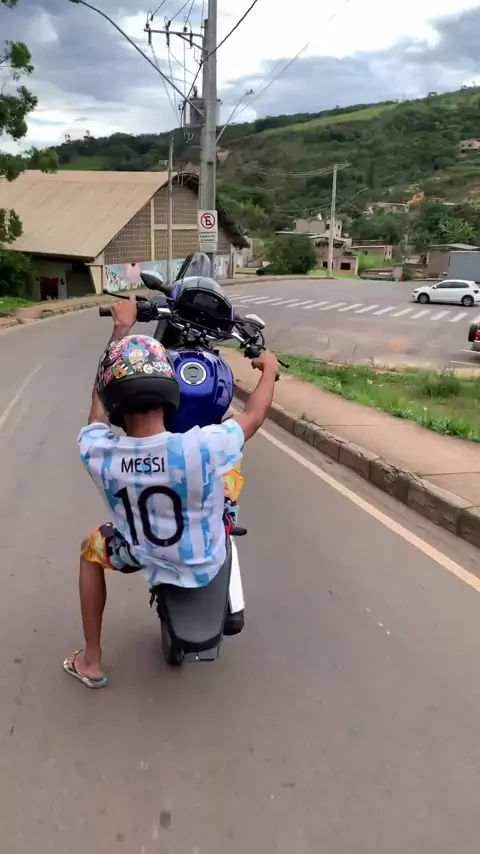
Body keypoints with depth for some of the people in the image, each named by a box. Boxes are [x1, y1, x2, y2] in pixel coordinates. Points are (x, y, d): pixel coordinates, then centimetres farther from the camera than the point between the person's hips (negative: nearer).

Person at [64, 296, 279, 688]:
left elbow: (100, 394, -6)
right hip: (205, 563, 0)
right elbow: (255, 415, -13)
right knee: (232, 467, 20)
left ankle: (91, 661, 35)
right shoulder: (202, 447, -35)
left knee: (91, 548, 31)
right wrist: (270, 368, 7)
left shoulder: (96, 451, -28)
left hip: (146, 558, 1)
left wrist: (121, 329, 6)